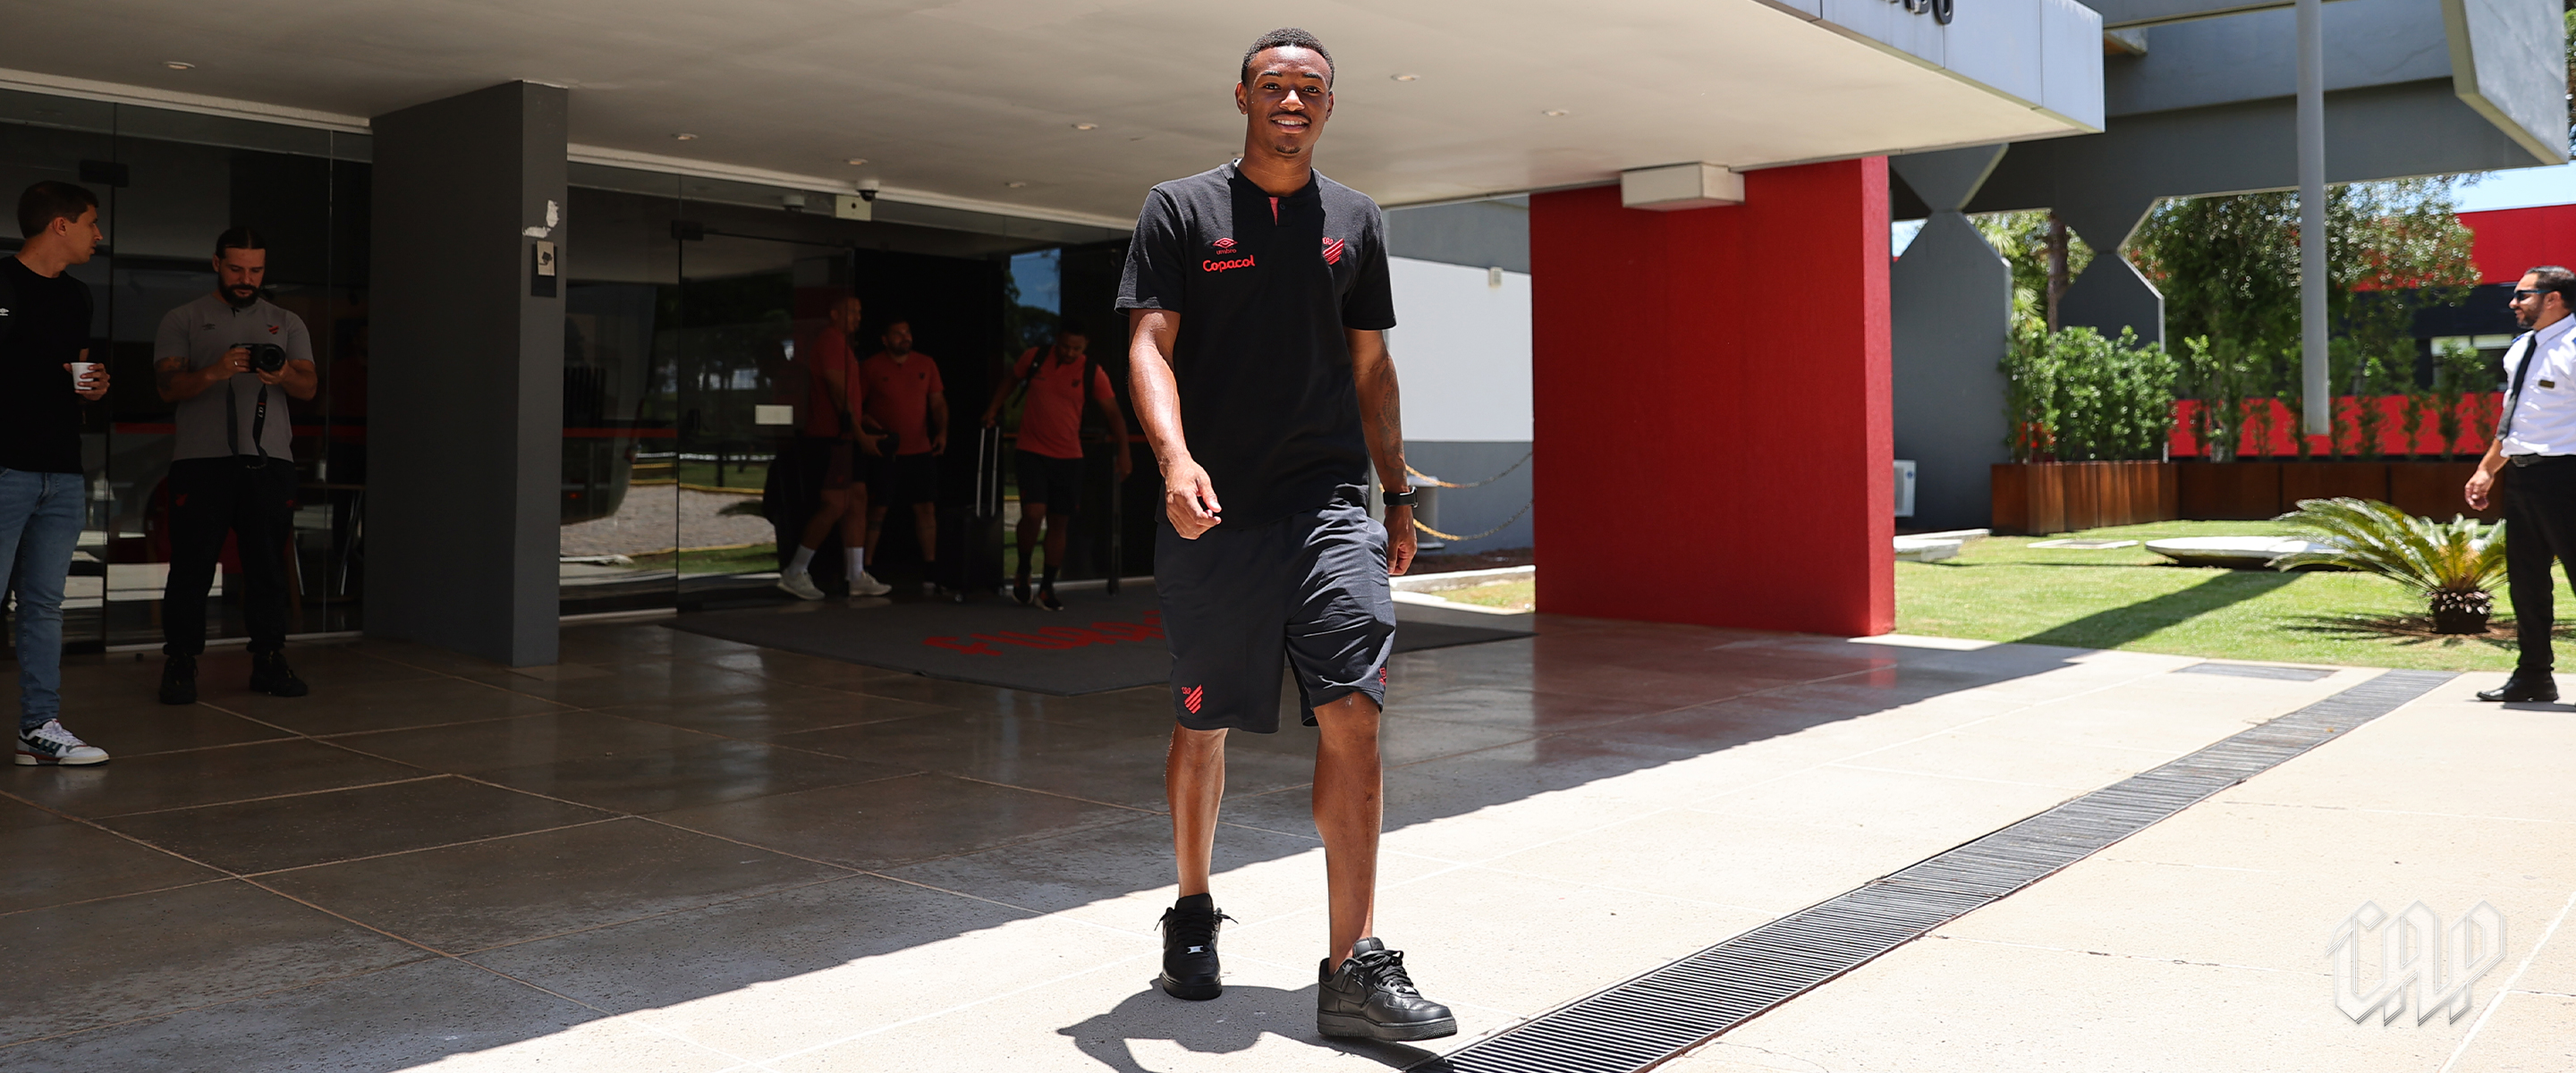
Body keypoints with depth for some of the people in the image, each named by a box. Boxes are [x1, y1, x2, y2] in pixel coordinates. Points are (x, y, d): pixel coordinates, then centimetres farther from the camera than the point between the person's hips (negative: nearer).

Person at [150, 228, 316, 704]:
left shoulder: (287, 324, 17)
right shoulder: (182, 321, 11)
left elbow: (309, 386, 5)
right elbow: (167, 386, -1)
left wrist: (283, 376, -19)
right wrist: (215, 371, -20)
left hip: (270, 462, 2)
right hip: (201, 459, -2)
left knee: (268, 565, 2)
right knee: (192, 566, -2)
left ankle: (269, 660, 9)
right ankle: (179, 664, 5)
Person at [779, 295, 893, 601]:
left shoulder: (837, 341, 21)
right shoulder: (831, 340, -11)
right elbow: (838, 393, -17)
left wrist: (861, 432, 20)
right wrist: (860, 435, -17)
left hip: (842, 437, 11)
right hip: (832, 436, -11)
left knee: (857, 499, 7)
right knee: (835, 504, -10)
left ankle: (857, 577, 8)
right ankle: (794, 573, -3)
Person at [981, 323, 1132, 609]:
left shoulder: (1092, 373, -4)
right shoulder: (1034, 358, -2)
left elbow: (1114, 414, -4)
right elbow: (1011, 381, 18)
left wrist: (1123, 453, -14)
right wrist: (994, 409, 10)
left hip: (1069, 457, 1)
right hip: (1032, 453, -1)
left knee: (1059, 523, 6)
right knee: (1033, 513, -18)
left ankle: (1047, 588, 19)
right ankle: (1023, 571, 9)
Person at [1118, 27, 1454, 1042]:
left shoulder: (1354, 220, 14)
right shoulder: (1180, 209, 5)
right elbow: (1149, 346, -4)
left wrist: (1398, 494, 14)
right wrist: (1175, 457, -22)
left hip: (1329, 503, 2)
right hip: (1213, 511, -1)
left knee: (1351, 712, -11)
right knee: (1203, 723, 8)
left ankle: (1354, 967, -9)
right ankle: (1192, 914, 30)